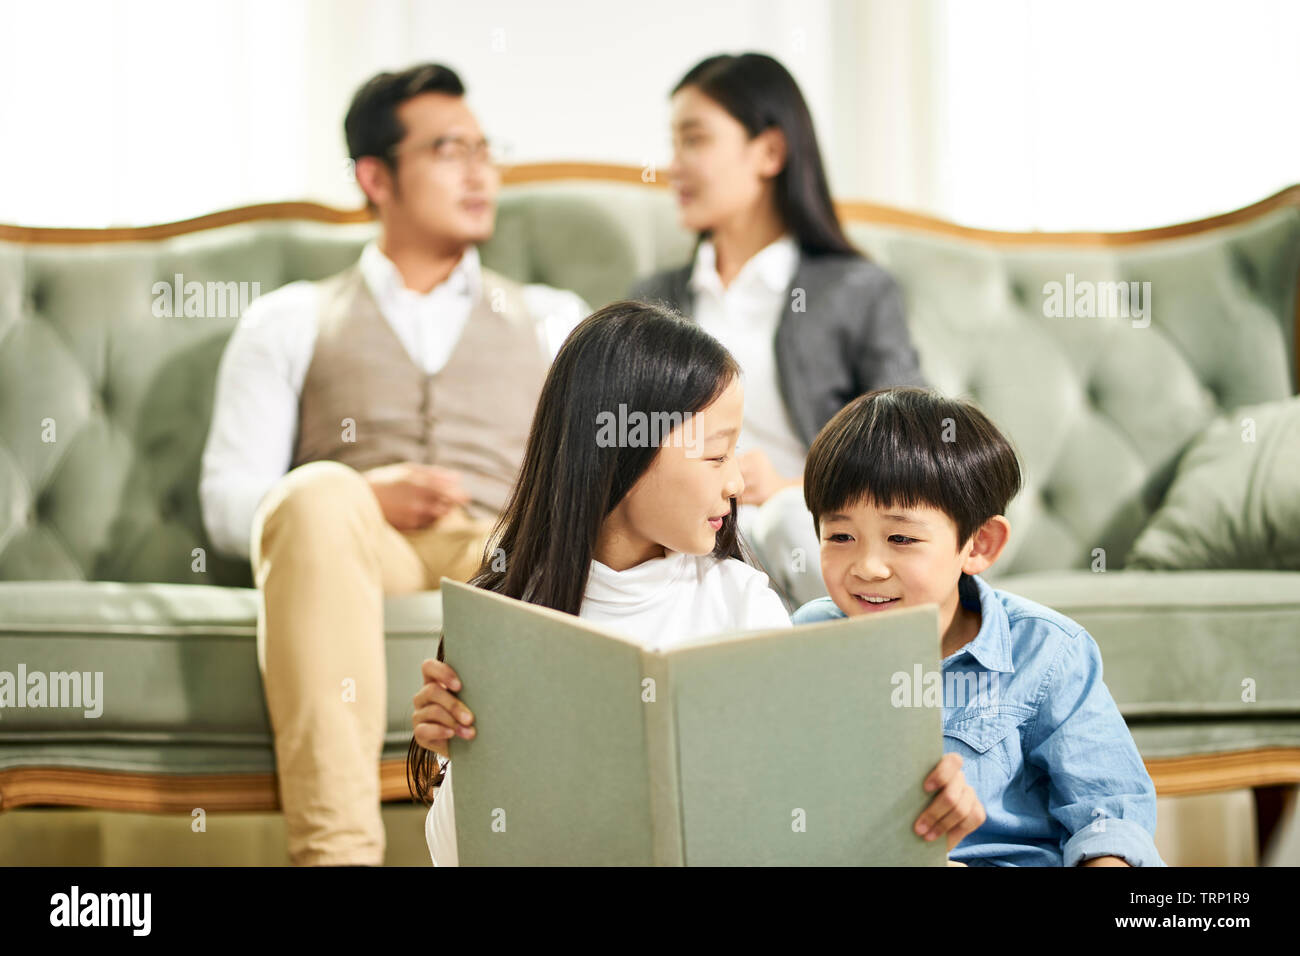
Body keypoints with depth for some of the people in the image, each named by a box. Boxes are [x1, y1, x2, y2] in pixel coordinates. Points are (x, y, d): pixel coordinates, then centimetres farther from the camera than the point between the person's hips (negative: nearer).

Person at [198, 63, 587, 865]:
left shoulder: (553, 320, 28)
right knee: (319, 493, -37)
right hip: (351, 556, -1)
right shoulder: (291, 322, 23)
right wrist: (369, 499, -8)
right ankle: (336, 846, -47)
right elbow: (227, 503, 11)